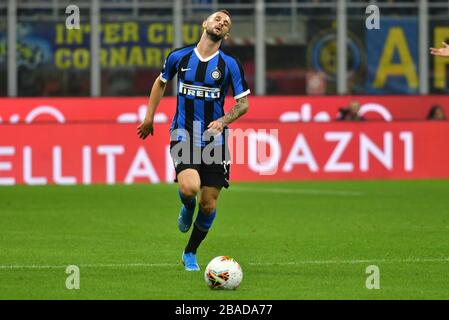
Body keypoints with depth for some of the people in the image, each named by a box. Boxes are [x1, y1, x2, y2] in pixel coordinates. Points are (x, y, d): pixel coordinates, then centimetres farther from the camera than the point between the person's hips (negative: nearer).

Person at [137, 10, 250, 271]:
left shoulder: (230, 64, -2)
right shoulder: (179, 57, 2)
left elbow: (244, 103, 4)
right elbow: (161, 82, 22)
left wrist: (223, 121, -14)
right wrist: (149, 117, 20)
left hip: (214, 139, 1)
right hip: (183, 135, -1)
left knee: (209, 205, 1)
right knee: (189, 187, -27)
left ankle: (190, 253, 25)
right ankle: (187, 208, 11)